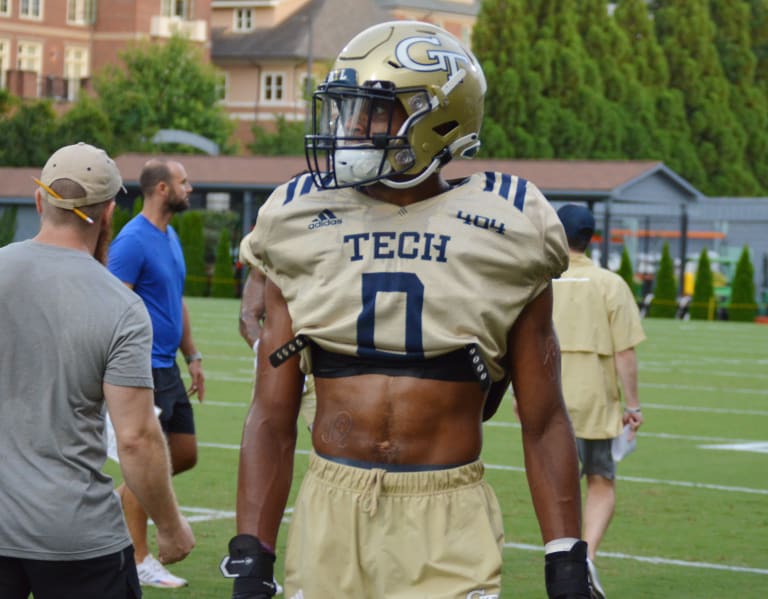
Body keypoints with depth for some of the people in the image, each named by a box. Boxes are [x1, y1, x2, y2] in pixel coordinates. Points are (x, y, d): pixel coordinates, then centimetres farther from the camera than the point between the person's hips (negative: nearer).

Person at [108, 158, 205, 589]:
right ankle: (140, 561, 8)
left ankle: (123, 501, 27)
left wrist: (193, 355, 20)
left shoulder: (171, 237, 13)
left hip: (169, 368, 9)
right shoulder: (133, 241, -16)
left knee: (186, 455, 12)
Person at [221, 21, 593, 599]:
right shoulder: (303, 226, 5)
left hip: (449, 529, -2)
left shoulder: (501, 233, 1)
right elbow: (272, 415, 6)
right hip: (331, 515, 2)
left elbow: (544, 422, 4)